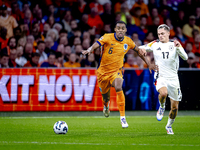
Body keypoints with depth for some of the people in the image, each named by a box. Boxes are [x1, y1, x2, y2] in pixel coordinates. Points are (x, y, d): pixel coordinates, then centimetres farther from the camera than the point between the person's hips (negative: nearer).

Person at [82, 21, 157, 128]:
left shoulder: (128, 41, -4)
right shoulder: (107, 37, -14)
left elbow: (138, 50, 13)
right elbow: (97, 44, -30)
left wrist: (148, 64, 17)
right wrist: (89, 50, -52)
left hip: (116, 71, 0)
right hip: (103, 71, 0)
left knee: (118, 88, -30)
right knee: (105, 97, 12)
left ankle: (122, 117, -25)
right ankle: (106, 106, 53)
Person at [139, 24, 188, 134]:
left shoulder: (174, 44, 1)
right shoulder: (155, 44, 4)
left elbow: (185, 57, -10)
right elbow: (139, 48, 13)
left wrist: (178, 48, -28)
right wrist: (142, 49, -11)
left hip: (173, 78, 1)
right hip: (160, 77, -1)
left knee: (175, 107, 5)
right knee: (163, 93, -35)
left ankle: (169, 126, 30)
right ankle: (162, 107, -3)